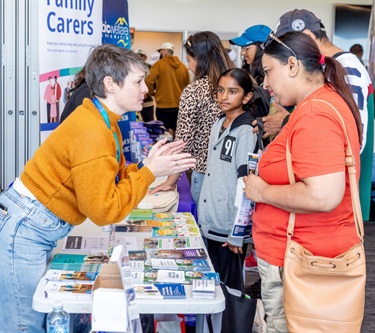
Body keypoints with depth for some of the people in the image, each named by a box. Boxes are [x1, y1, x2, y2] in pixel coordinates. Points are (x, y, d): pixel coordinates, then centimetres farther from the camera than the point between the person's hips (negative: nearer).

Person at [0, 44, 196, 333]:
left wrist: (146, 166, -1)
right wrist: (149, 173, -15)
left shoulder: (104, 122, 9)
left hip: (39, 231, 10)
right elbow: (104, 210, -20)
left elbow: (109, 180, 11)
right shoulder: (93, 133, -23)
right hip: (24, 231, -10)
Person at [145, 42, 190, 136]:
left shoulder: (159, 64, -8)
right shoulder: (183, 66, 4)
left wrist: (152, 93, 2)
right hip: (179, 106, 4)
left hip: (163, 105, -4)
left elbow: (148, 81, -16)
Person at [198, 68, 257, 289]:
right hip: (210, 224, 7)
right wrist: (204, 217, 17)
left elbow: (245, 183, -16)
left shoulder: (246, 131, -14)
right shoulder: (218, 125, 10)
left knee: (229, 287, 5)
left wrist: (237, 234, -17)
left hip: (230, 229, -7)